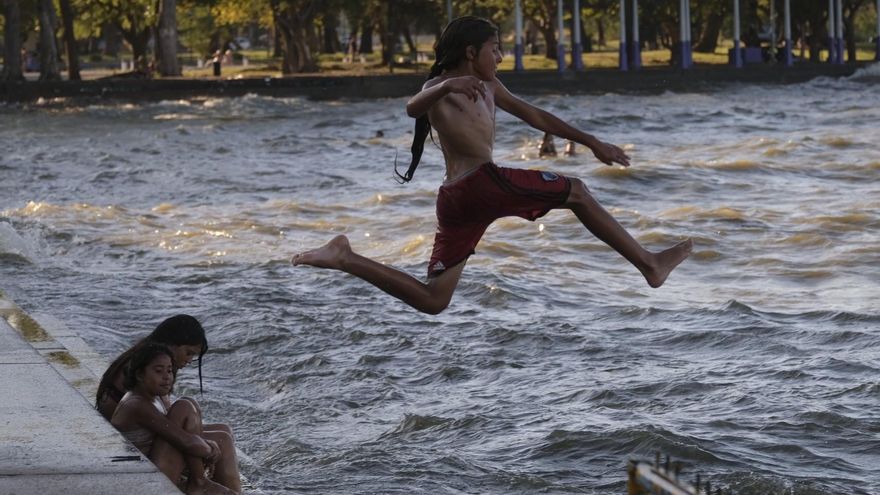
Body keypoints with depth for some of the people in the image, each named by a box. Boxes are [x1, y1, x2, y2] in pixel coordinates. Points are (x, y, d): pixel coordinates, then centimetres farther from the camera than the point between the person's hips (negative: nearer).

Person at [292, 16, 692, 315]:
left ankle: (342, 258, 1)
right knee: (575, 192, 3)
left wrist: (592, 143, 33)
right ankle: (649, 263, 5)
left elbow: (536, 118, 33)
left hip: (455, 201, 9)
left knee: (432, 300, 7)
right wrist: (446, 86, -45)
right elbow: (413, 108, -23)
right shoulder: (441, 87, -1)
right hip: (483, 183, -9)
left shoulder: (487, 88, 27)